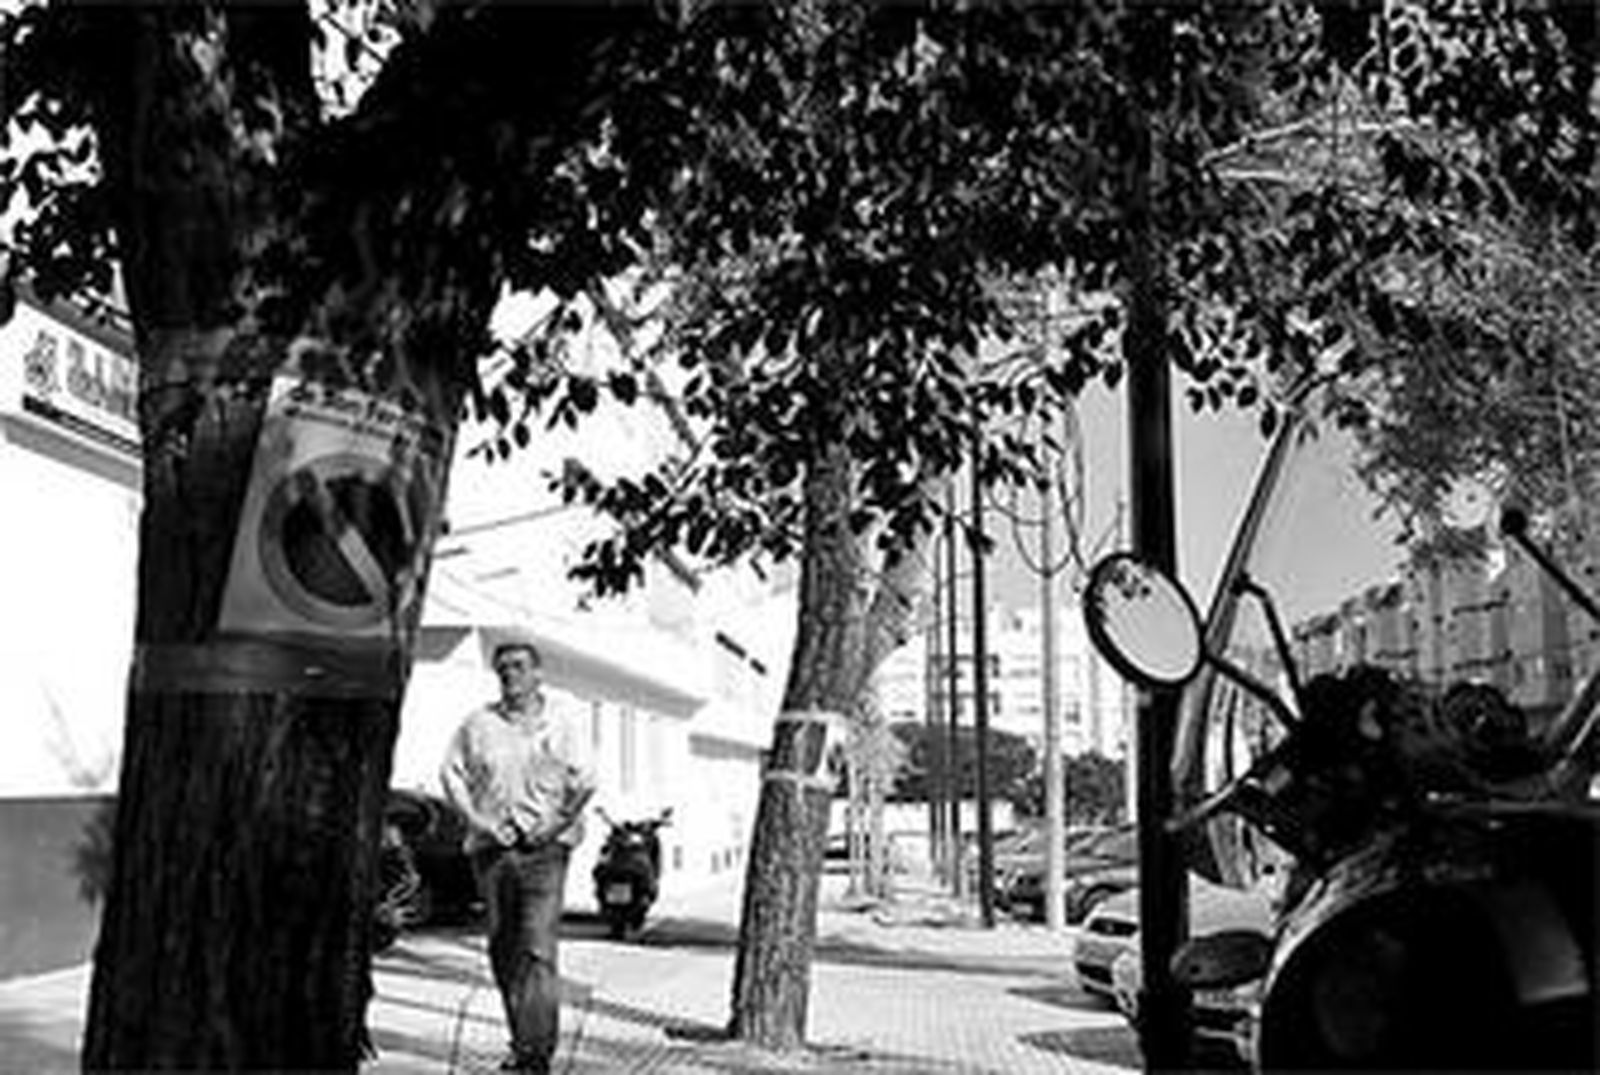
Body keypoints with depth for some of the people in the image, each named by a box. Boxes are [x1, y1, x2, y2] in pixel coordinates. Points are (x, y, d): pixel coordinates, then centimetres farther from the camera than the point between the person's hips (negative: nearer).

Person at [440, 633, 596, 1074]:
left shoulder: (560, 726, 6)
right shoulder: (478, 724, 10)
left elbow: (584, 785, 4)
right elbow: (452, 773, 7)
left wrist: (556, 826, -8)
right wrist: (476, 819, -6)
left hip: (544, 848, -3)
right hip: (491, 847, 3)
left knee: (537, 950, -12)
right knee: (502, 948, 8)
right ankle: (524, 1039, 20)